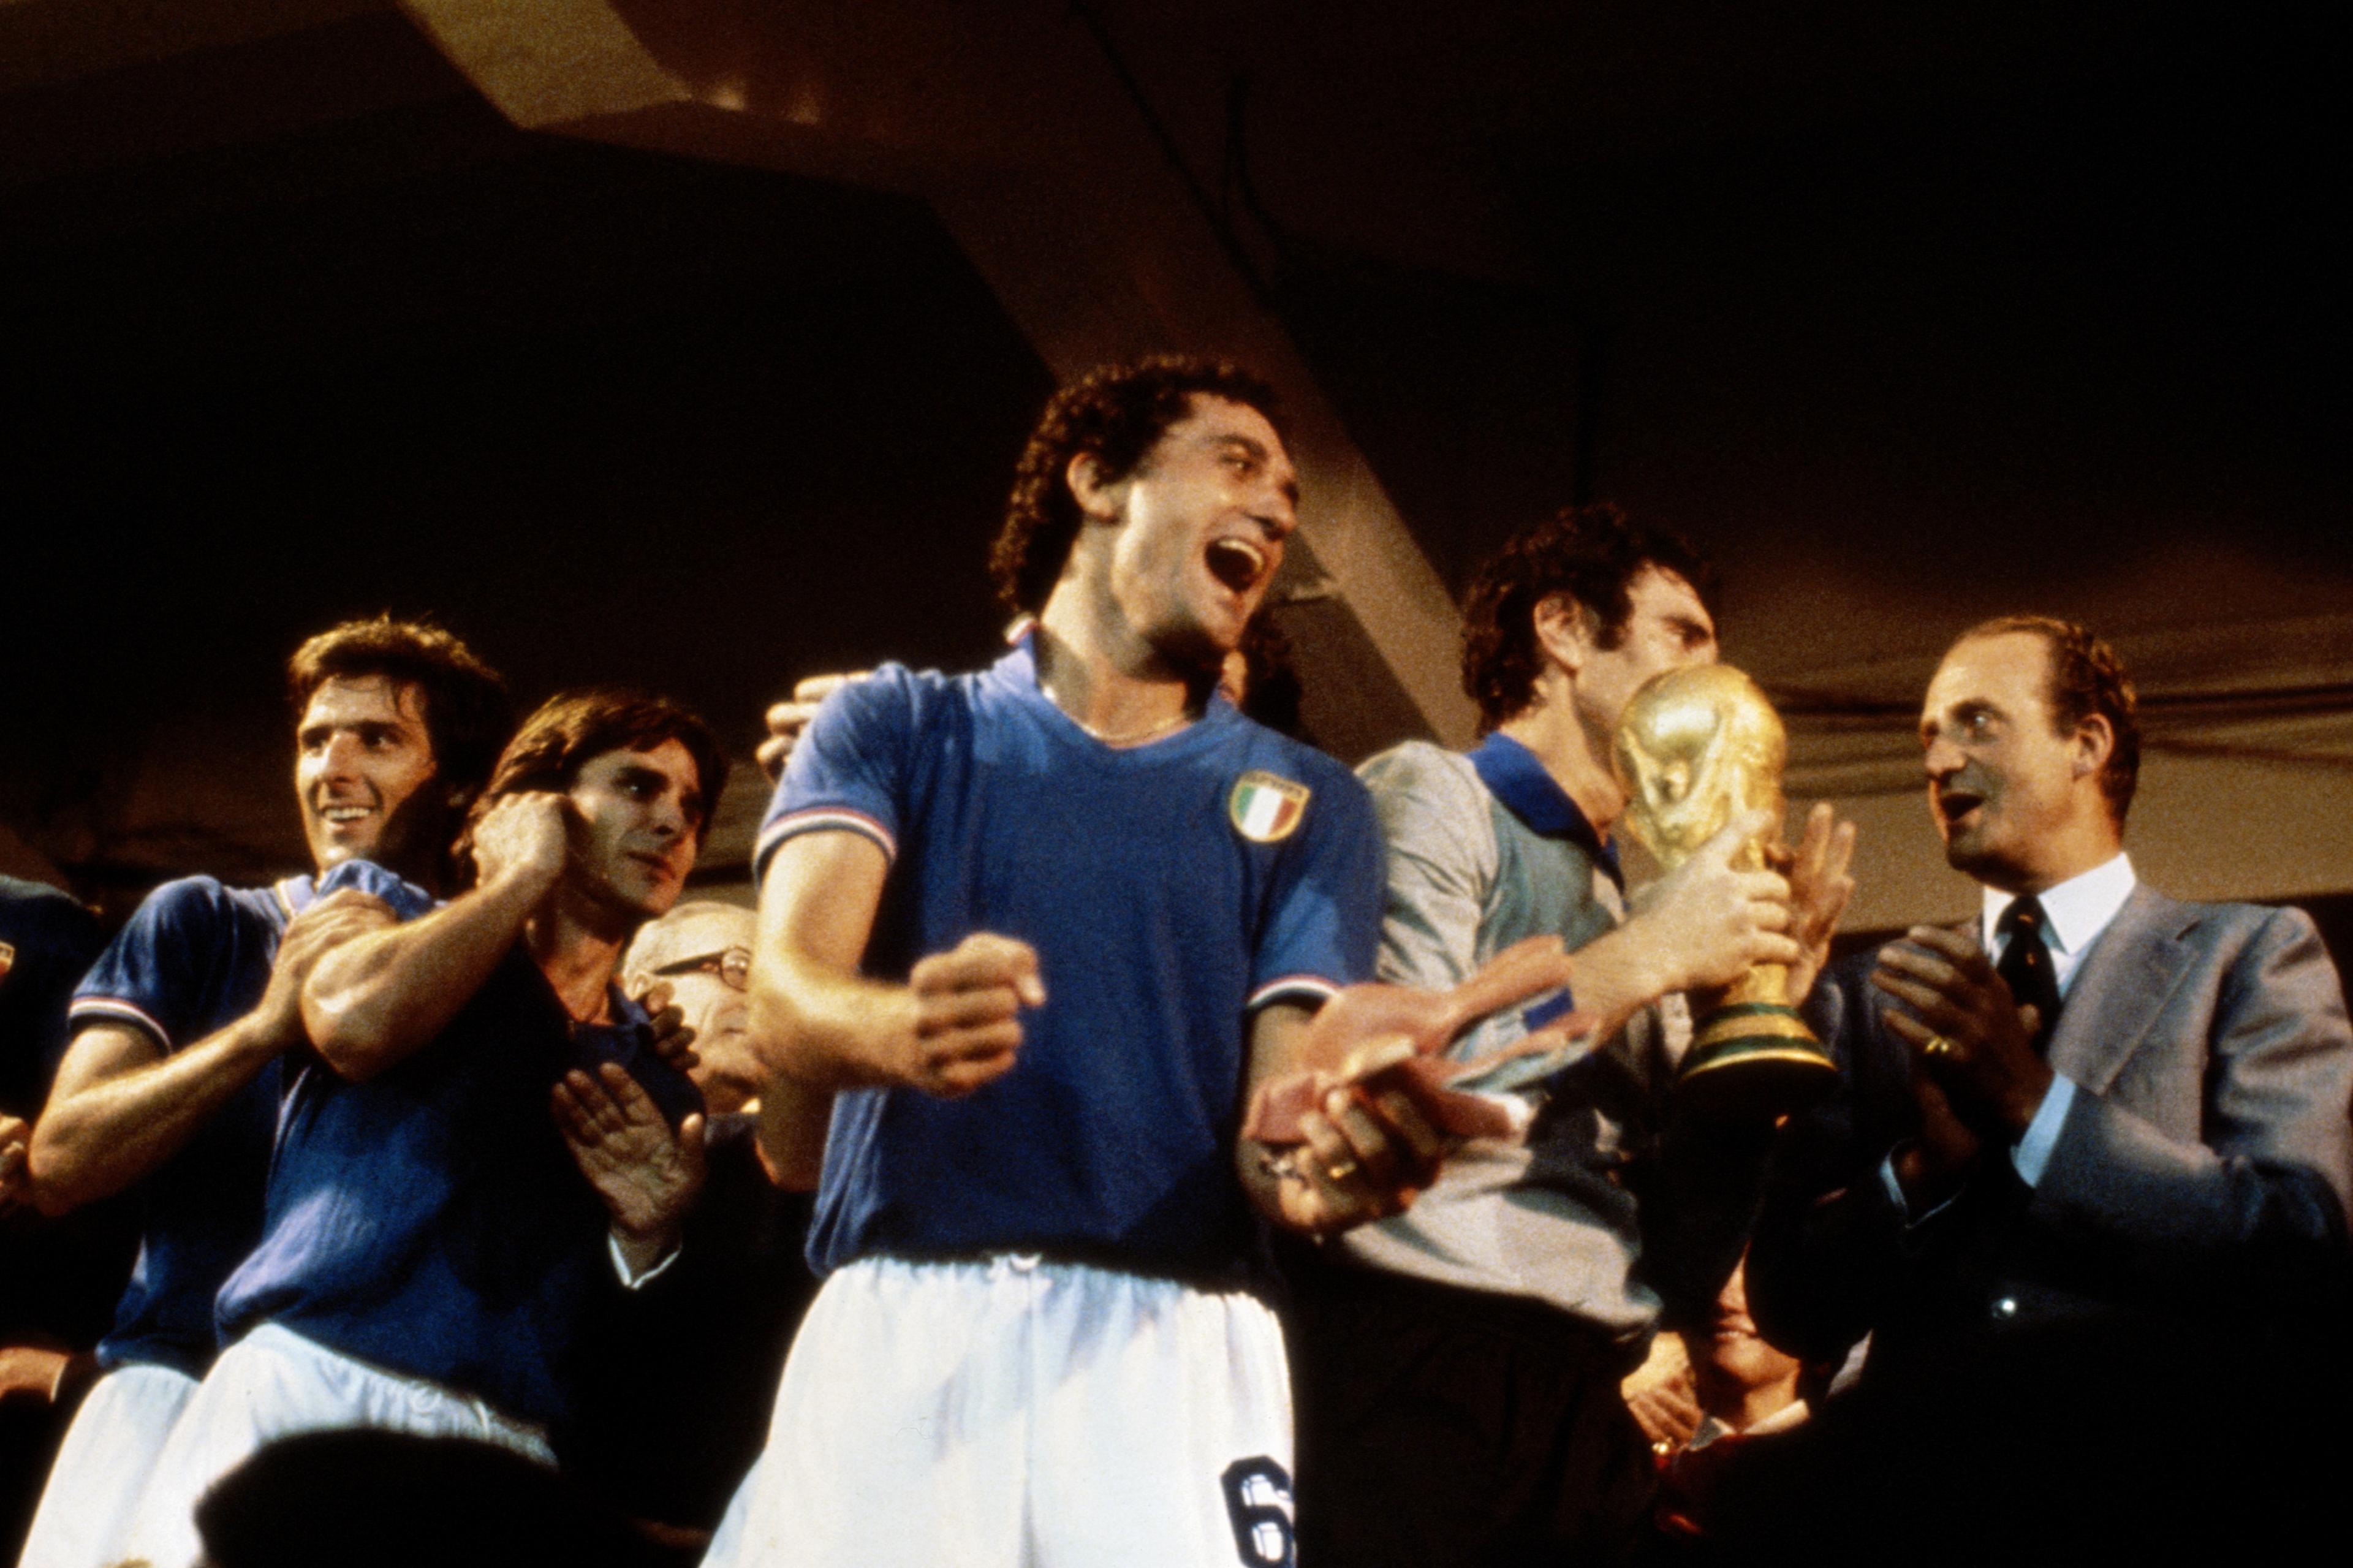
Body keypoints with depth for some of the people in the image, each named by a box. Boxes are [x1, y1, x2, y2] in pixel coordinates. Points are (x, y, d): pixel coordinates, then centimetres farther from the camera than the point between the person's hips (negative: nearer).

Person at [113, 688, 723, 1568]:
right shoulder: (399, 935, 14)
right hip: (305, 1385, -2)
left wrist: (648, 1233, -5)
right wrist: (524, 878, 3)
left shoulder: (659, 1073, 19)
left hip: (503, 1449, 3)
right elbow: (358, 1022, -12)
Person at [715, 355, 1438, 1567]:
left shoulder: (1306, 804, 13)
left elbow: (1274, 1119, 2)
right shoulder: (898, 725, 10)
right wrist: (905, 1029, -29)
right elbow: (787, 1001, -6)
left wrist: (1322, 1170, -22)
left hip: (1172, 1338, 1)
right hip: (895, 1321, -1)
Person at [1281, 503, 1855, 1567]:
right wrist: (1642, 961, -10)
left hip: (1592, 1408, 7)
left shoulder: (1636, 913, 23)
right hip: (1410, 1373, -7)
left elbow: (1683, 1276, 17)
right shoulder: (1426, 797, 3)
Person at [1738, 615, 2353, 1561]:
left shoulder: (2251, 956, 11)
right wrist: (1919, 1171, -7)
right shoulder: (1871, 1002, 19)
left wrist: (2038, 1106, -10)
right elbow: (1788, 1308, 12)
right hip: (1926, 1466, 3)